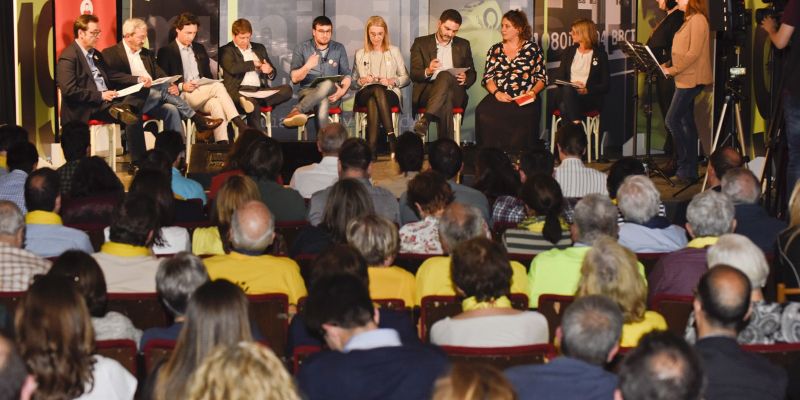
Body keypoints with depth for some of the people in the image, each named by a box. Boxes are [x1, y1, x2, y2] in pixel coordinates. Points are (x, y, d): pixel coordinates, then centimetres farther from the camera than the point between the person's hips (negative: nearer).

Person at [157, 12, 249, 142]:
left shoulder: (200, 49, 22)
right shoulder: (166, 51, 4)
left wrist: (208, 85, 0)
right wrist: (181, 86, -17)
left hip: (203, 94, 5)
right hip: (182, 97, -5)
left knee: (216, 104, -32)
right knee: (218, 87, -29)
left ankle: (222, 143, -43)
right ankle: (241, 126, -36)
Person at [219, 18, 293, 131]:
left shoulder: (259, 48, 27)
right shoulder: (226, 51, 9)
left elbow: (273, 73, 26)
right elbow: (232, 68, -12)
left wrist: (270, 71, -1)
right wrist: (253, 64, 1)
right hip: (241, 90, -6)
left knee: (286, 89, -25)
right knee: (254, 108, -40)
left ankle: (250, 103, -40)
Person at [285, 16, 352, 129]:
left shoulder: (339, 48, 13)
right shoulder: (301, 48, 7)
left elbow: (346, 74, 12)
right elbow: (294, 78, 0)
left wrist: (343, 90, -11)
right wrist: (307, 66, -20)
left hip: (331, 93, 1)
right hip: (308, 90, -1)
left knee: (327, 84, -39)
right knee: (323, 103, -39)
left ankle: (297, 110, -51)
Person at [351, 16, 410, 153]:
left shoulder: (394, 51, 18)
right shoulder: (360, 54, 21)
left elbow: (406, 78, 14)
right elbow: (353, 82, 18)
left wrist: (392, 81, -6)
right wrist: (362, 80, -4)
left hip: (390, 93, 0)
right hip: (365, 94, 1)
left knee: (372, 101, -39)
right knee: (377, 90, -39)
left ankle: (372, 145, -48)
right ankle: (391, 135, -48)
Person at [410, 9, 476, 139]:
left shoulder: (463, 45, 20)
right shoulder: (421, 43, 12)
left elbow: (472, 74, 20)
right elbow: (413, 74, 4)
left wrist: (465, 79, -6)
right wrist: (427, 72, -20)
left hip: (455, 91, 1)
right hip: (426, 91, -1)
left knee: (445, 76, -37)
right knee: (446, 100, -40)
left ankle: (425, 120, -55)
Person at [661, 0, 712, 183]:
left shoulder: (698, 20, -13)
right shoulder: (688, 20, 17)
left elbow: (694, 53, -20)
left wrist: (672, 70, -18)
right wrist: (667, 65, 5)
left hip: (691, 79, -10)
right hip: (685, 79, 10)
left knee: (672, 120, -12)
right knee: (686, 122, 10)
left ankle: (685, 168, -9)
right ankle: (690, 170, 13)